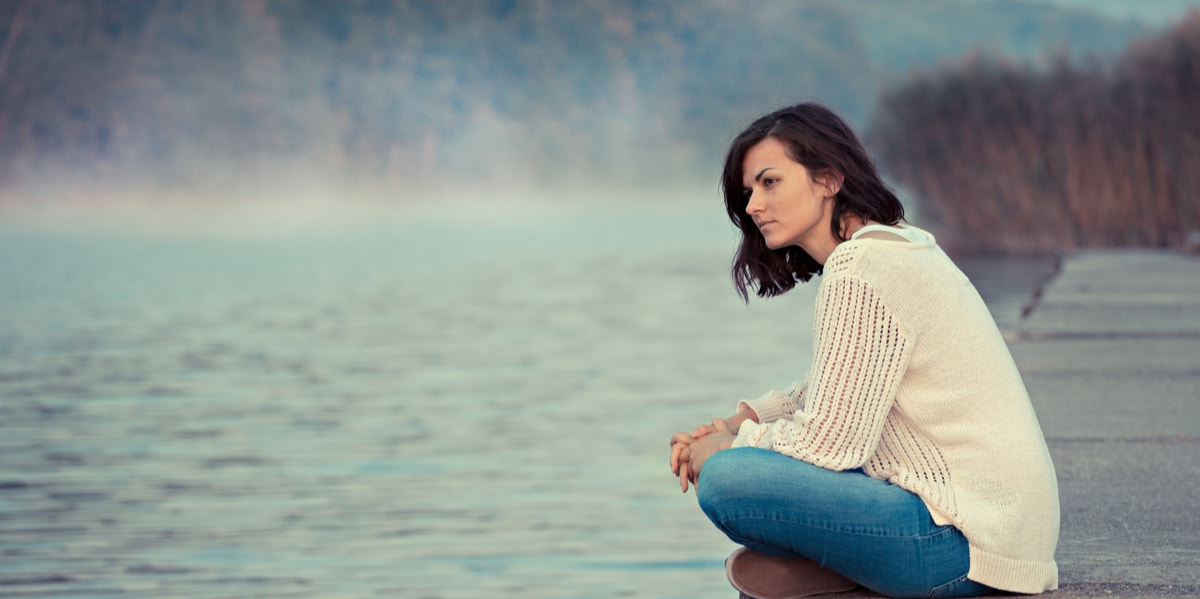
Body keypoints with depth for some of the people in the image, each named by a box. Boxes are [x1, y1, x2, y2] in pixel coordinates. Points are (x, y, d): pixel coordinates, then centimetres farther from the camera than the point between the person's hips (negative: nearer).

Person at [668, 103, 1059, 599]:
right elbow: (834, 394, 27)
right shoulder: (902, 244, 16)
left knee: (726, 482, -23)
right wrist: (740, 420, 12)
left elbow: (829, 441, -18)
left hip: (967, 538, -11)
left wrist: (729, 447, 0)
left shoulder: (860, 269, -15)